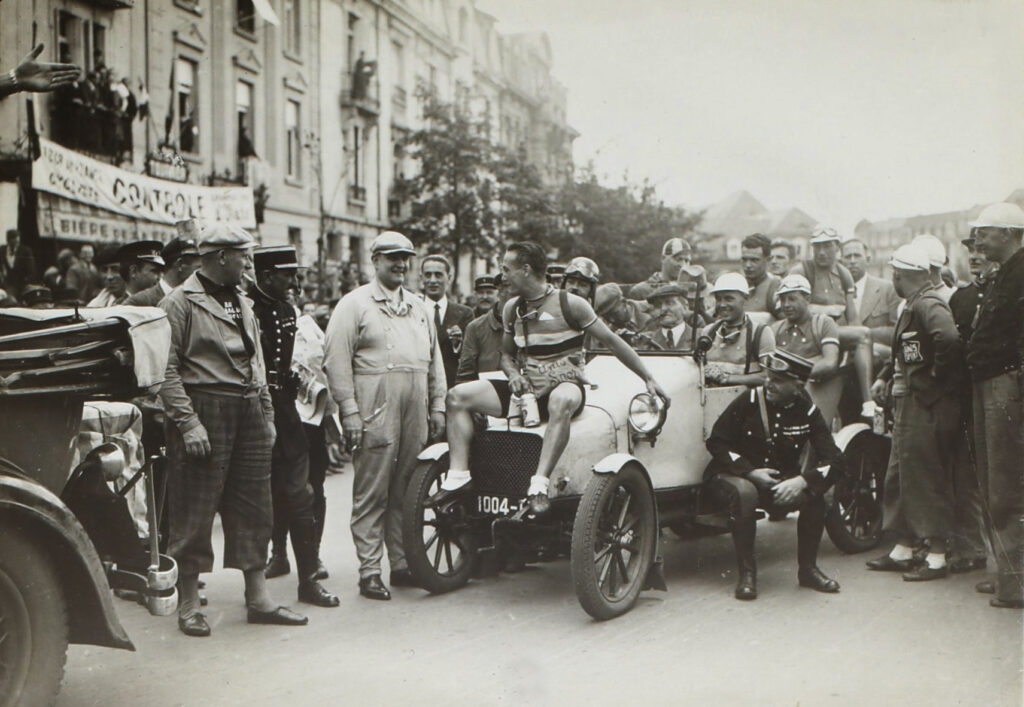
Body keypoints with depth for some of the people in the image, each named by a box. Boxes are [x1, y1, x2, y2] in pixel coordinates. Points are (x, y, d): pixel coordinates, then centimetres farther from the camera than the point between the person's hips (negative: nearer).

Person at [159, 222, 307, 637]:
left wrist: (267, 415, 14)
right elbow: (168, 369, -11)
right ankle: (189, 604, 9)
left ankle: (258, 597, 17)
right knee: (195, 512, -1)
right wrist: (188, 422, -18)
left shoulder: (242, 304, 19)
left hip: (248, 414, 7)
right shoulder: (180, 303, -5)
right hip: (204, 412, -7)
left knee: (254, 509, 9)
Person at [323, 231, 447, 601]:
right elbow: (336, 359, -5)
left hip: (415, 413, 5)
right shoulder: (354, 304, 2)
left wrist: (437, 407, 16)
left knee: (407, 493, 7)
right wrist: (349, 410, -11)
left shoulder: (420, 307, 21)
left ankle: (403, 564, 16)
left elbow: (435, 360, 24)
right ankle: (369, 571, 0)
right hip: (374, 411, -5)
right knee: (371, 494, -4)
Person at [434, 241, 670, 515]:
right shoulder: (512, 308, 9)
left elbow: (612, 341, -4)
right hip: (526, 388, 6)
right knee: (458, 395, -9)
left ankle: (539, 485, -47)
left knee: (561, 401, -43)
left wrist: (649, 379, -4)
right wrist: (514, 375, -3)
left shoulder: (570, 304, -8)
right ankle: (458, 476, -17)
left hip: (564, 386, -6)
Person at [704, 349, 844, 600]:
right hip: (733, 476, -2)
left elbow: (834, 460, -10)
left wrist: (801, 481, -29)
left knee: (813, 494, -25)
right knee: (745, 492, -37)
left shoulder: (808, 412, -5)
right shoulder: (749, 401, -10)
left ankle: (808, 569, -3)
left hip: (780, 483, 3)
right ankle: (746, 572, -22)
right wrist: (750, 472, -19)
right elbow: (716, 442, -7)